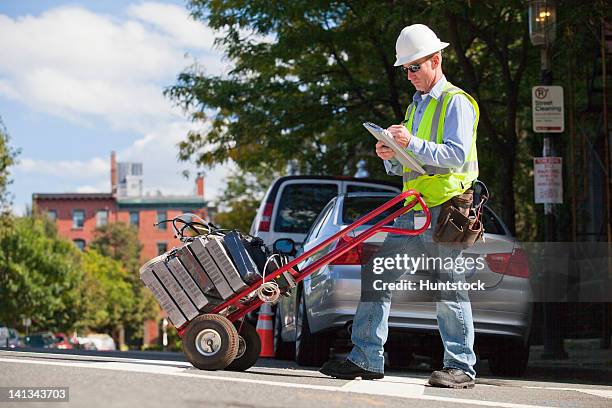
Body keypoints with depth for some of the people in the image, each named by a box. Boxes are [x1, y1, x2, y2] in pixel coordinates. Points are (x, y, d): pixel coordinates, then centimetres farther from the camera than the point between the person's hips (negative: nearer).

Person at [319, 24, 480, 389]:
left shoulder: (456, 102, -2)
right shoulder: (415, 107, 24)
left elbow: (457, 155, -15)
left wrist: (412, 144, -23)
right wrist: (391, 157, 2)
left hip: (444, 209, -8)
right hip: (412, 211, 8)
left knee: (448, 287, -5)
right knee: (377, 273, 1)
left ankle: (461, 367, 2)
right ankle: (367, 358, 3)